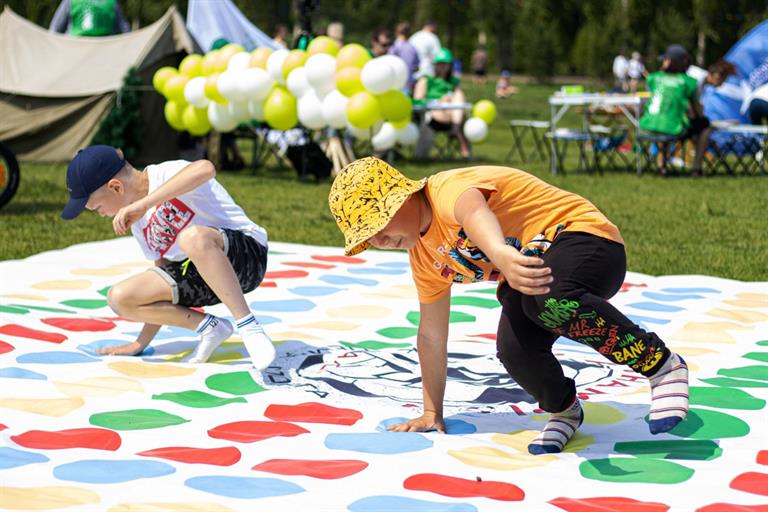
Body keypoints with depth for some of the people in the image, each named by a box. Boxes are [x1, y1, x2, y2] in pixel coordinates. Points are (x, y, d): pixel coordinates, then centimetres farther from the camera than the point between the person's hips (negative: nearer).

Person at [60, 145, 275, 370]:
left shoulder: (166, 174, -13)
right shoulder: (138, 222, 12)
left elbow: (205, 169, -38)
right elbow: (164, 275, 16)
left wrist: (143, 204, -39)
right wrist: (142, 343, 14)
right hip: (200, 277, 8)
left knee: (193, 237, -40)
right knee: (119, 298, -8)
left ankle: (248, 326, -30)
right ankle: (208, 326, -4)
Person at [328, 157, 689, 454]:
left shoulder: (448, 190, -20)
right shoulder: (423, 255, 9)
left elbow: (473, 212, -46)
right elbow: (431, 333, 18)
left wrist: (501, 253, -70)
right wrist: (432, 414, 20)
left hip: (584, 239, -7)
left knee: (549, 300, -40)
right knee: (514, 351, -25)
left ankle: (662, 365, -23)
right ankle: (564, 411, 8)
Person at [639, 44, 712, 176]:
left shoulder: (653, 78, 7)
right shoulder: (688, 82, -1)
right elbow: (698, 112, 11)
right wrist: (695, 114, 32)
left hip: (648, 126, 4)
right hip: (674, 130, -4)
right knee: (705, 124, 21)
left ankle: (661, 164, 33)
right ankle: (696, 168, 17)